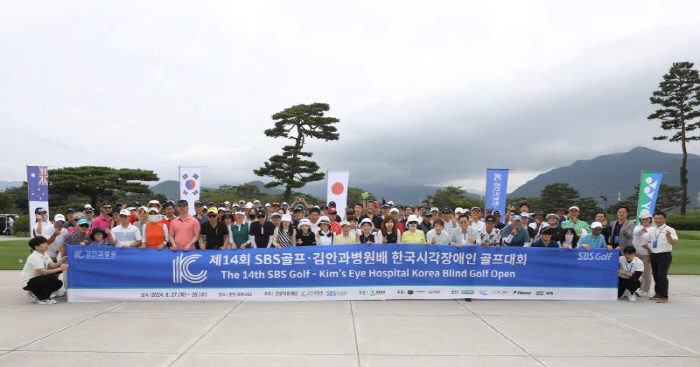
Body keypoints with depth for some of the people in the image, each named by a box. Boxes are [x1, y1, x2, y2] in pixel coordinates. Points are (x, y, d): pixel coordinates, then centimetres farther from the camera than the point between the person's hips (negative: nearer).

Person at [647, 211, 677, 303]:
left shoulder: (669, 230, -7)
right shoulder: (651, 230, 11)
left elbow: (673, 243, -15)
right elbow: (648, 240, 23)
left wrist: (668, 236, -31)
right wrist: (649, 249, 11)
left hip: (664, 256, -6)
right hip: (654, 255, 6)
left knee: (662, 276, -10)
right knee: (655, 275, 12)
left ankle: (664, 296, -2)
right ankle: (657, 293, 25)